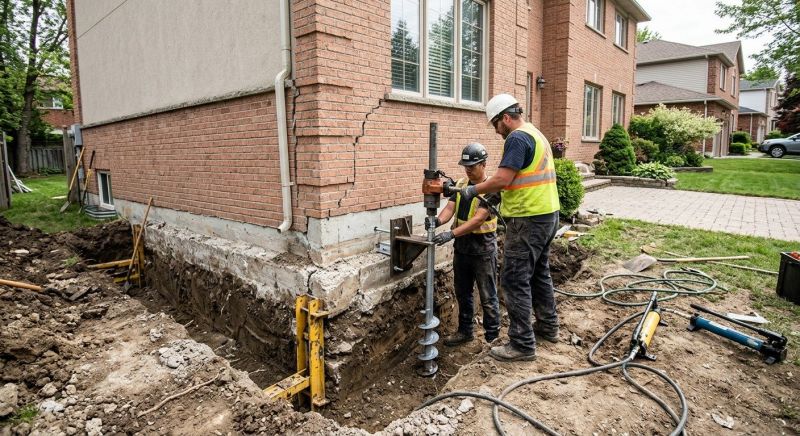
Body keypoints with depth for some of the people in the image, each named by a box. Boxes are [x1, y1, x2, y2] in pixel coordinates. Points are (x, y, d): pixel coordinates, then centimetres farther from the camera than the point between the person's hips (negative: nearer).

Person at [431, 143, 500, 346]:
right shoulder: (461, 184, 6)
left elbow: (478, 219, -23)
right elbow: (450, 208, -3)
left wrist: (452, 234, -33)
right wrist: (438, 220, -26)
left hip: (483, 251, -6)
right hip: (461, 249, 6)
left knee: (487, 297, 6)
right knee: (462, 293, 17)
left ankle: (492, 337, 22)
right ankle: (465, 331, 33)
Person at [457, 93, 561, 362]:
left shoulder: (517, 138, -15)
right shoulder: (536, 135, 17)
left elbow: (502, 179, -22)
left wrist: (472, 191, -9)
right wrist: (496, 195, 14)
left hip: (528, 220, -11)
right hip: (548, 214, 11)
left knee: (516, 281, -5)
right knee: (540, 274, 21)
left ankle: (522, 345, 2)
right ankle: (548, 326, 35)